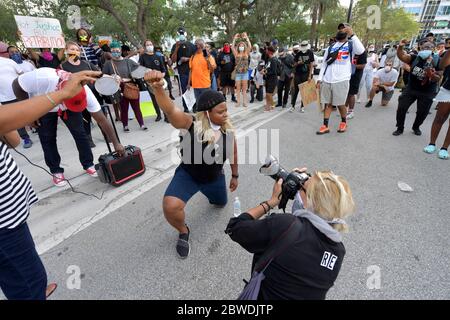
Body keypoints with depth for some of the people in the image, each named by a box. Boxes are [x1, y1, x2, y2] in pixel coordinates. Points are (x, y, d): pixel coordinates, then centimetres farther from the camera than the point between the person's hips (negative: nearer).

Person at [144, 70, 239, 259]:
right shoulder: (191, 124, -28)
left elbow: (233, 153, 2)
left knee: (221, 203, 29)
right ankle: (183, 232, 7)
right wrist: (157, 88, -67)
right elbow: (170, 111, -47)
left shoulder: (227, 129, -14)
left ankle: (208, 191, 66)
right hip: (188, 175, -4)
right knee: (170, 206, -29)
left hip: (215, 177, 4)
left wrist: (235, 176, 13)